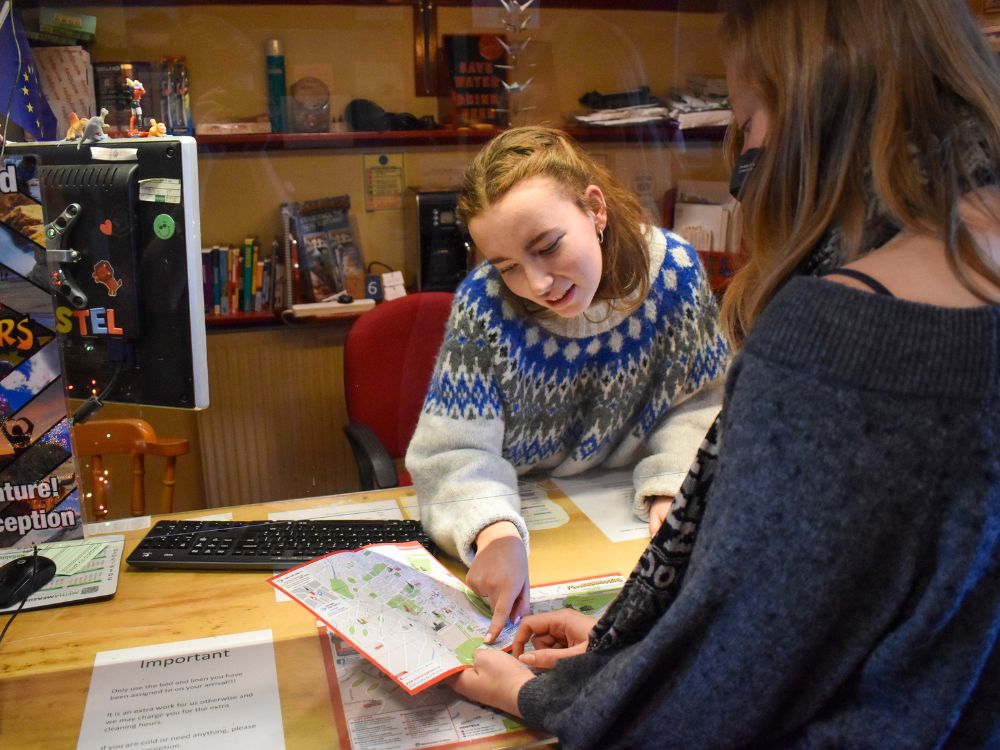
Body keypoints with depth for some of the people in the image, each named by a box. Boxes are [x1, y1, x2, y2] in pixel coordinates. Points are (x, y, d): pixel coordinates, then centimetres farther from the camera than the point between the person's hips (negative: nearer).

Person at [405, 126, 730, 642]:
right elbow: (452, 452, -21)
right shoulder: (485, 304, -22)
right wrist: (493, 532, -41)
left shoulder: (675, 271, -15)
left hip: (627, 517, -1)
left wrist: (673, 487, -21)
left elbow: (701, 403, -4)